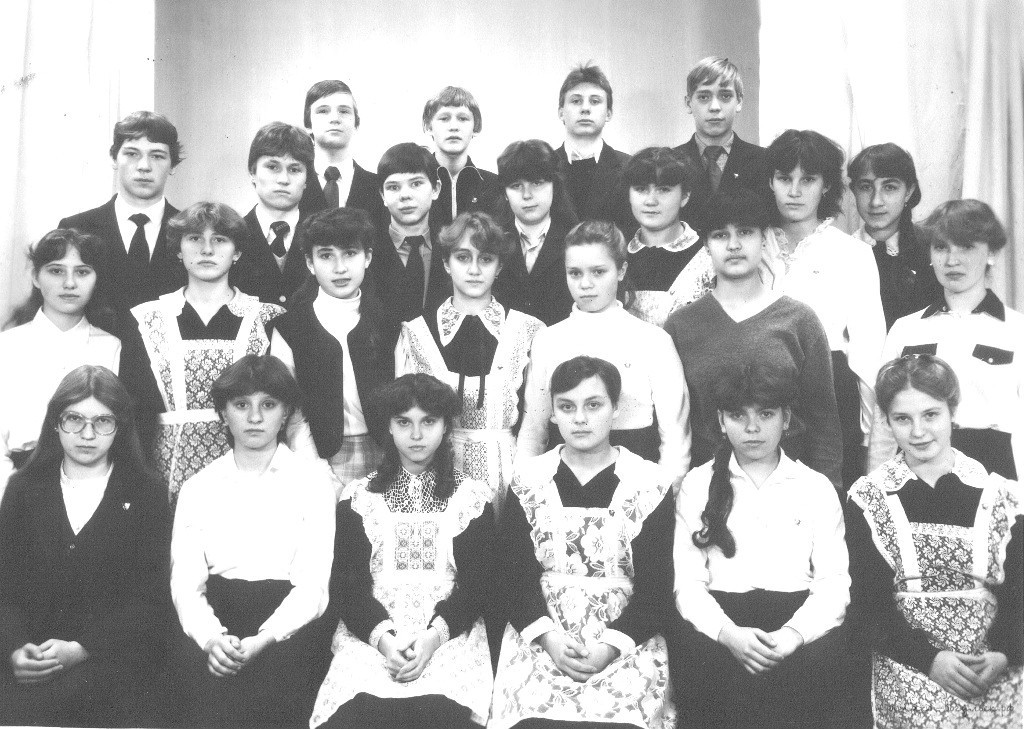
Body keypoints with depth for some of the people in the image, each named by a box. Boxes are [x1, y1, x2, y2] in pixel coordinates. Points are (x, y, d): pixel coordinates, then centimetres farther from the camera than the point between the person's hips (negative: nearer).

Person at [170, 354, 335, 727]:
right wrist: (211, 637, -18)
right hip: (215, 617, 1)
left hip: (287, 625, -1)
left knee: (271, 679, -31)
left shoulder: (312, 479, 7)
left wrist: (264, 640, -20)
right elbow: (185, 581, 3)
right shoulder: (198, 487, 14)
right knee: (210, 690, -30)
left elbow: (313, 583, -3)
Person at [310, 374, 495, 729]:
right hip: (370, 632, 1)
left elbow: (477, 581, 4)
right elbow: (346, 580, 4)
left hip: (450, 630, 0)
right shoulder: (358, 496, 12)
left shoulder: (473, 496, 11)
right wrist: (382, 635, -13)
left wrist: (435, 634, -13)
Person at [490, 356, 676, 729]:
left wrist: (611, 646, -14)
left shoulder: (651, 484, 2)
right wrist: (547, 636, -13)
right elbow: (513, 572, 2)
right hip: (540, 634, 1)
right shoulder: (528, 481, 6)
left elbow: (656, 586, -1)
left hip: (626, 638, -1)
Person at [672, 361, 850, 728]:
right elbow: (687, 583, 4)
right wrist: (729, 634, -16)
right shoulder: (696, 485, 13)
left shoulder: (816, 487, 14)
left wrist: (794, 634, -17)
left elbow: (834, 582, 4)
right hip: (718, 619, 0)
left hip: (800, 620, 1)